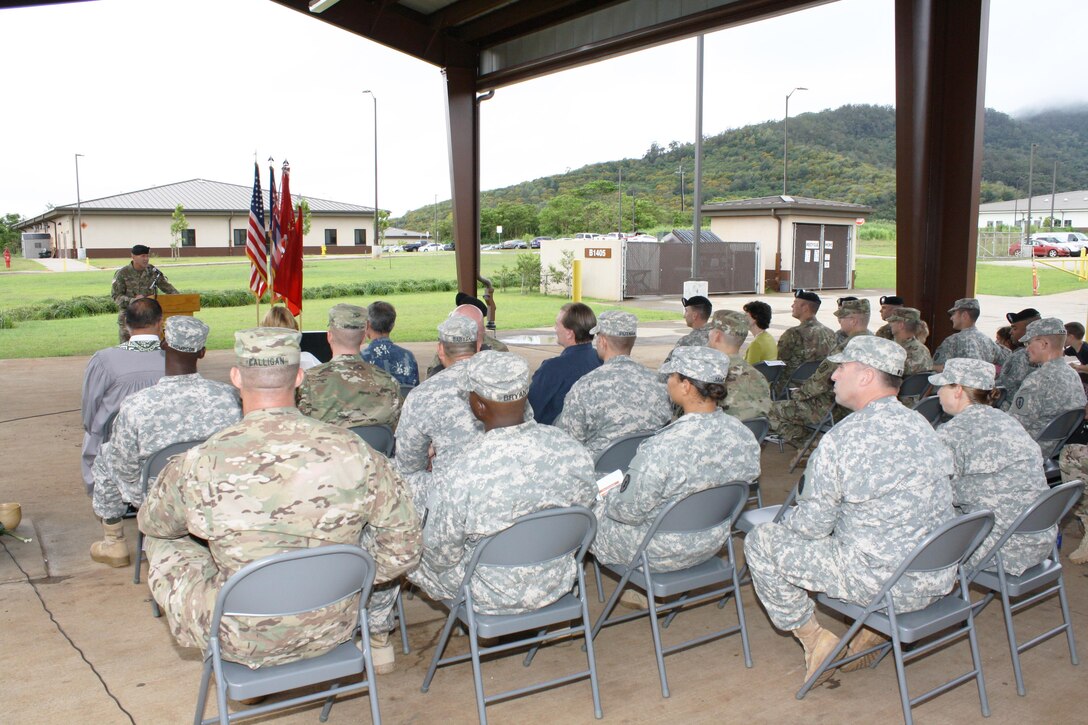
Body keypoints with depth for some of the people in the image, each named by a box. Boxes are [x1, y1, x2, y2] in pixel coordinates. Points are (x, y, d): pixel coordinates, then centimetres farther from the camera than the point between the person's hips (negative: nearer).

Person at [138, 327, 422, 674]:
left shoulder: (200, 464, -20)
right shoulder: (353, 452, -18)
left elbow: (152, 523, 4)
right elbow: (404, 545, -8)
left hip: (242, 641, -1)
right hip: (334, 628, 1)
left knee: (161, 543, 22)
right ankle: (379, 639, 44)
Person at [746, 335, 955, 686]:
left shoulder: (842, 438, -18)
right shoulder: (921, 425, 4)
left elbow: (812, 525, -12)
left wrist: (786, 520, 11)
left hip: (885, 584, -7)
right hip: (939, 580, 8)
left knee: (760, 541, 5)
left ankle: (813, 638, 14)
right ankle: (873, 627, 22)